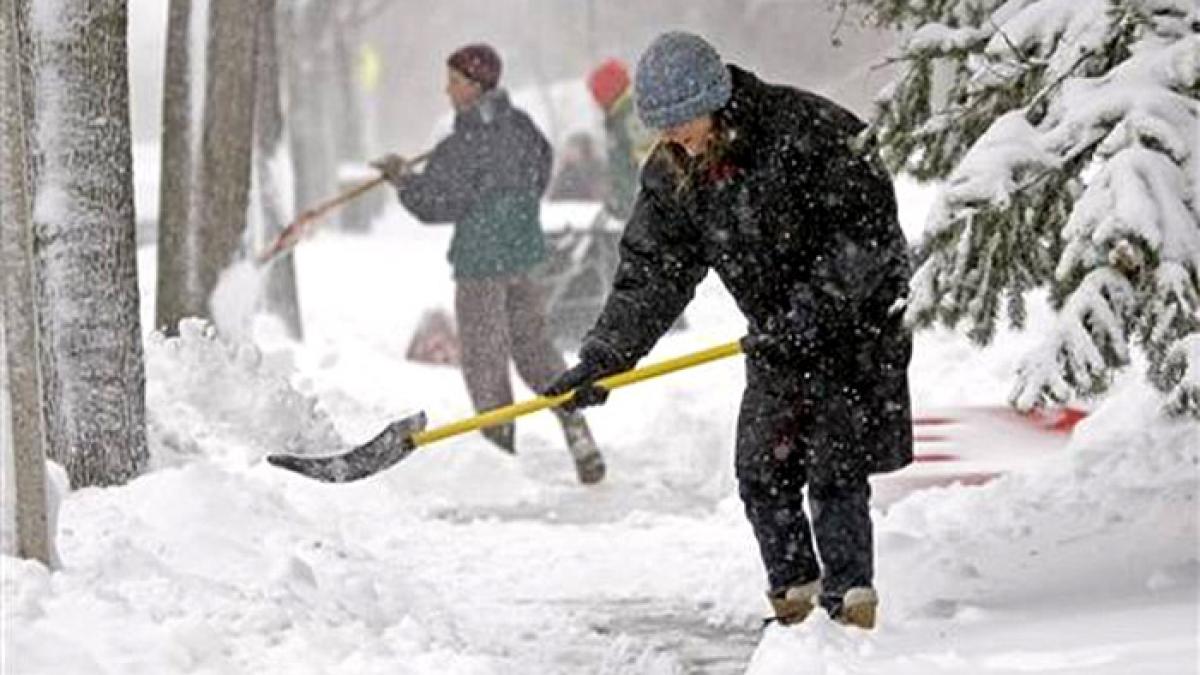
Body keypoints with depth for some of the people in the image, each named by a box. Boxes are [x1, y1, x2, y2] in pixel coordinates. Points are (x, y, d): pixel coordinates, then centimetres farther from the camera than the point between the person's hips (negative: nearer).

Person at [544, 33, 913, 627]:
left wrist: (809, 313, -28)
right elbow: (651, 272, -1)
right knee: (762, 472, 2)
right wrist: (602, 360, -13)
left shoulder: (807, 131, -23)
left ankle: (850, 599, -2)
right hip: (777, 336, 6)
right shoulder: (670, 176, -3)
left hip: (857, 317, -6)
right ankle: (794, 593, 17)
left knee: (834, 470, -10)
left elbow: (868, 228, -23)